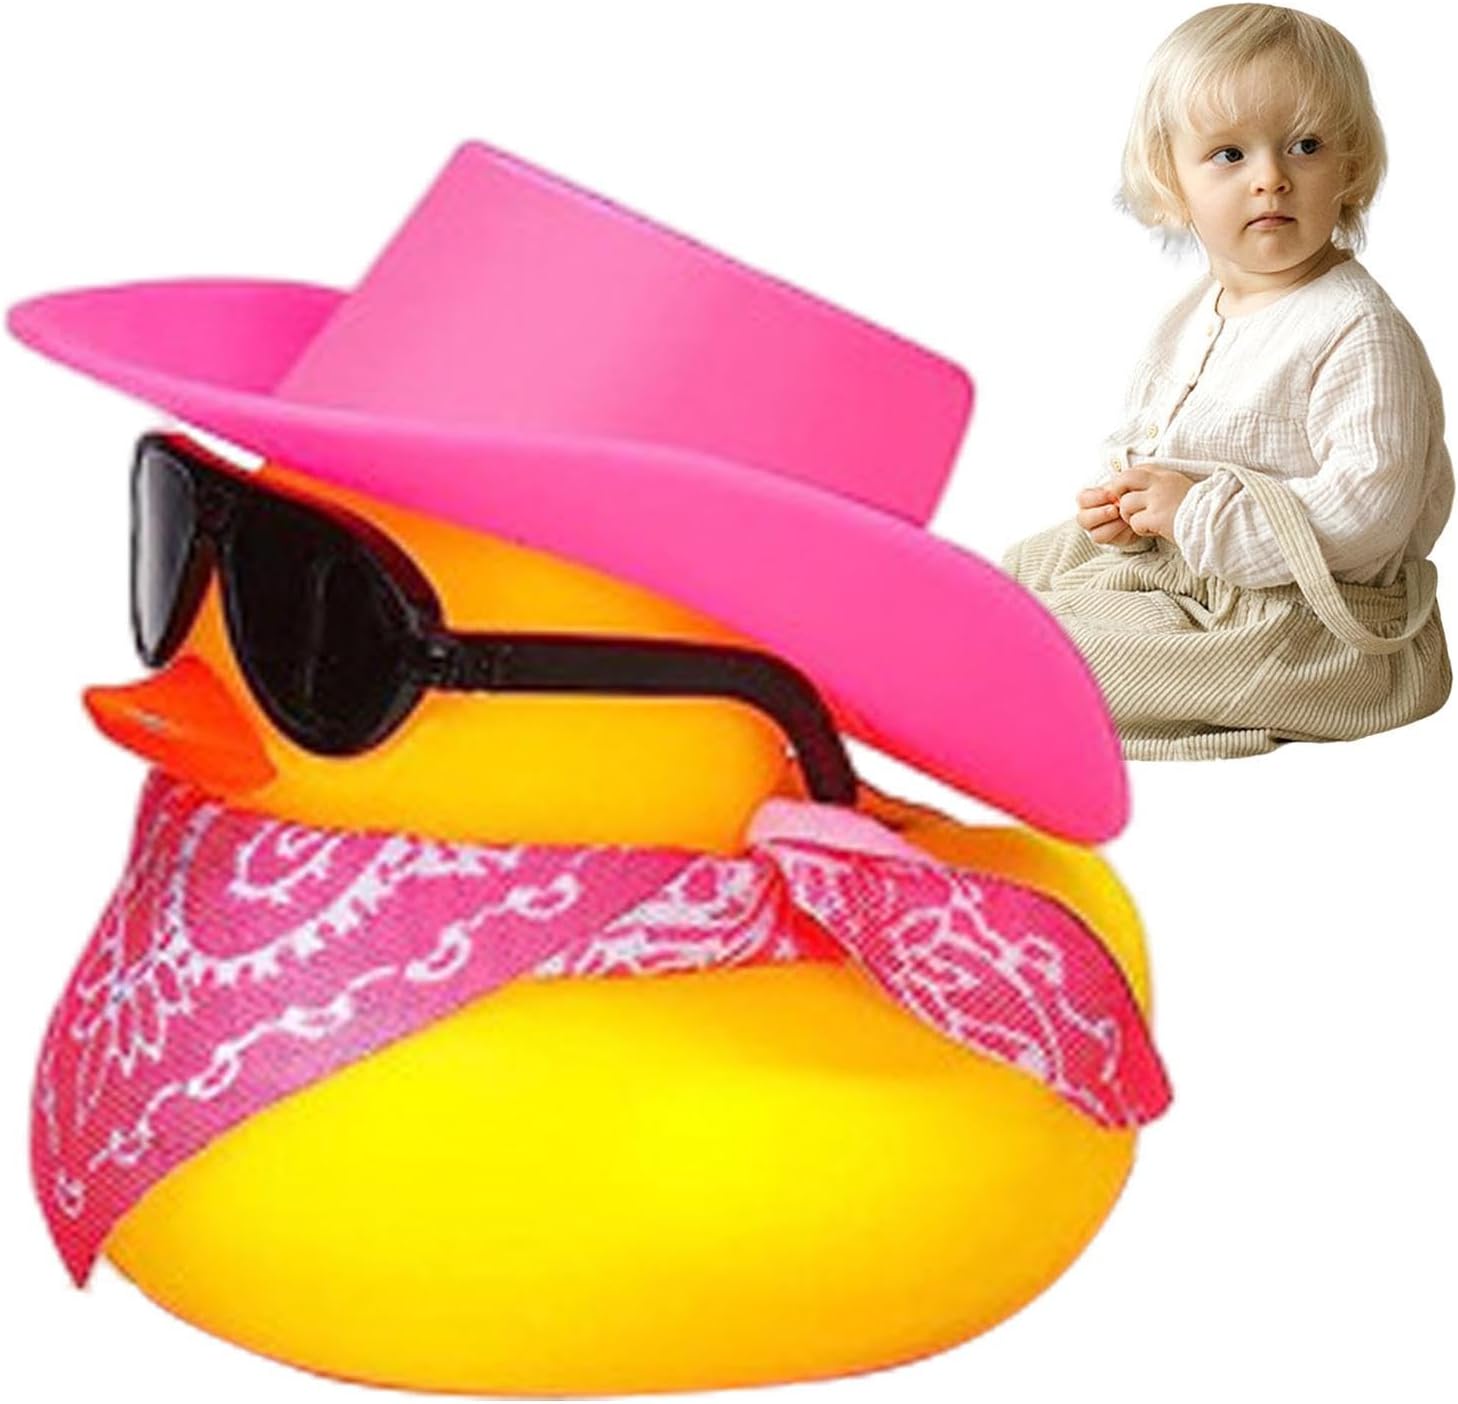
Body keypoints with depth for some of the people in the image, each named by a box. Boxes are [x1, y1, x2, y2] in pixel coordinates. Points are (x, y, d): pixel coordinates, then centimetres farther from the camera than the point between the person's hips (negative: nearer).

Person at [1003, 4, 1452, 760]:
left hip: (1296, 620, -9)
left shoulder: (1360, 332, -22)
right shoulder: (1190, 317, 6)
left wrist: (1197, 513, -25)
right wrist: (1126, 506, -6)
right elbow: (1139, 440, 19)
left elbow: (1369, 510, -28)